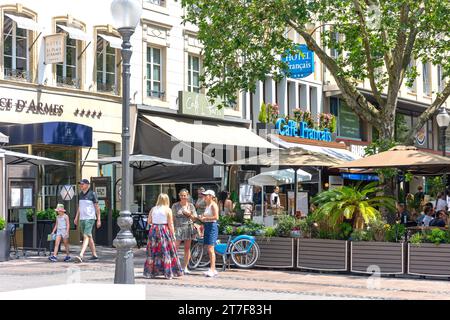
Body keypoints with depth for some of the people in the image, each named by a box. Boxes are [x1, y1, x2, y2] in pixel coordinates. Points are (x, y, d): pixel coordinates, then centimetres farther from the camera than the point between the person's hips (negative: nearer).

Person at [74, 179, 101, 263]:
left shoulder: (92, 194, -7)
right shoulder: (81, 194, 12)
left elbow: (97, 207, -5)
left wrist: (99, 220, -8)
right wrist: (76, 218, 12)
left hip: (90, 218, -7)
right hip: (82, 218, 7)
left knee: (86, 237, -16)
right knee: (89, 237, 12)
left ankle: (81, 256, -27)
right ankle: (94, 255, 21)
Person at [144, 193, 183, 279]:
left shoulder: (153, 209, 5)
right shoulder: (168, 210, -4)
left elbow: (149, 221, 7)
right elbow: (170, 224, -6)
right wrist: (173, 235, 0)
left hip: (154, 231, 3)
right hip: (164, 231, -3)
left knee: (152, 252, 8)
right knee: (166, 252, 2)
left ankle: (150, 272, 11)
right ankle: (168, 273, 3)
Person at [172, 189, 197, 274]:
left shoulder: (190, 205, 8)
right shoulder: (175, 206, 3)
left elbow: (195, 218, 11)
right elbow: (172, 218, 4)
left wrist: (189, 214, -9)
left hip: (188, 228, 2)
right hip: (178, 228, -2)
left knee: (187, 248, 4)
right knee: (175, 248, -9)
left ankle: (185, 267, 11)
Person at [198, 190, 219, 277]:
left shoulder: (213, 205, -9)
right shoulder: (207, 205, 19)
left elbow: (216, 217, -19)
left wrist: (205, 218, -14)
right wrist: (202, 218, 12)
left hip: (212, 226, -9)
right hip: (207, 227, 9)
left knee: (211, 249, -12)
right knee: (208, 250, 8)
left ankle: (212, 269, -14)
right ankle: (213, 270, 12)